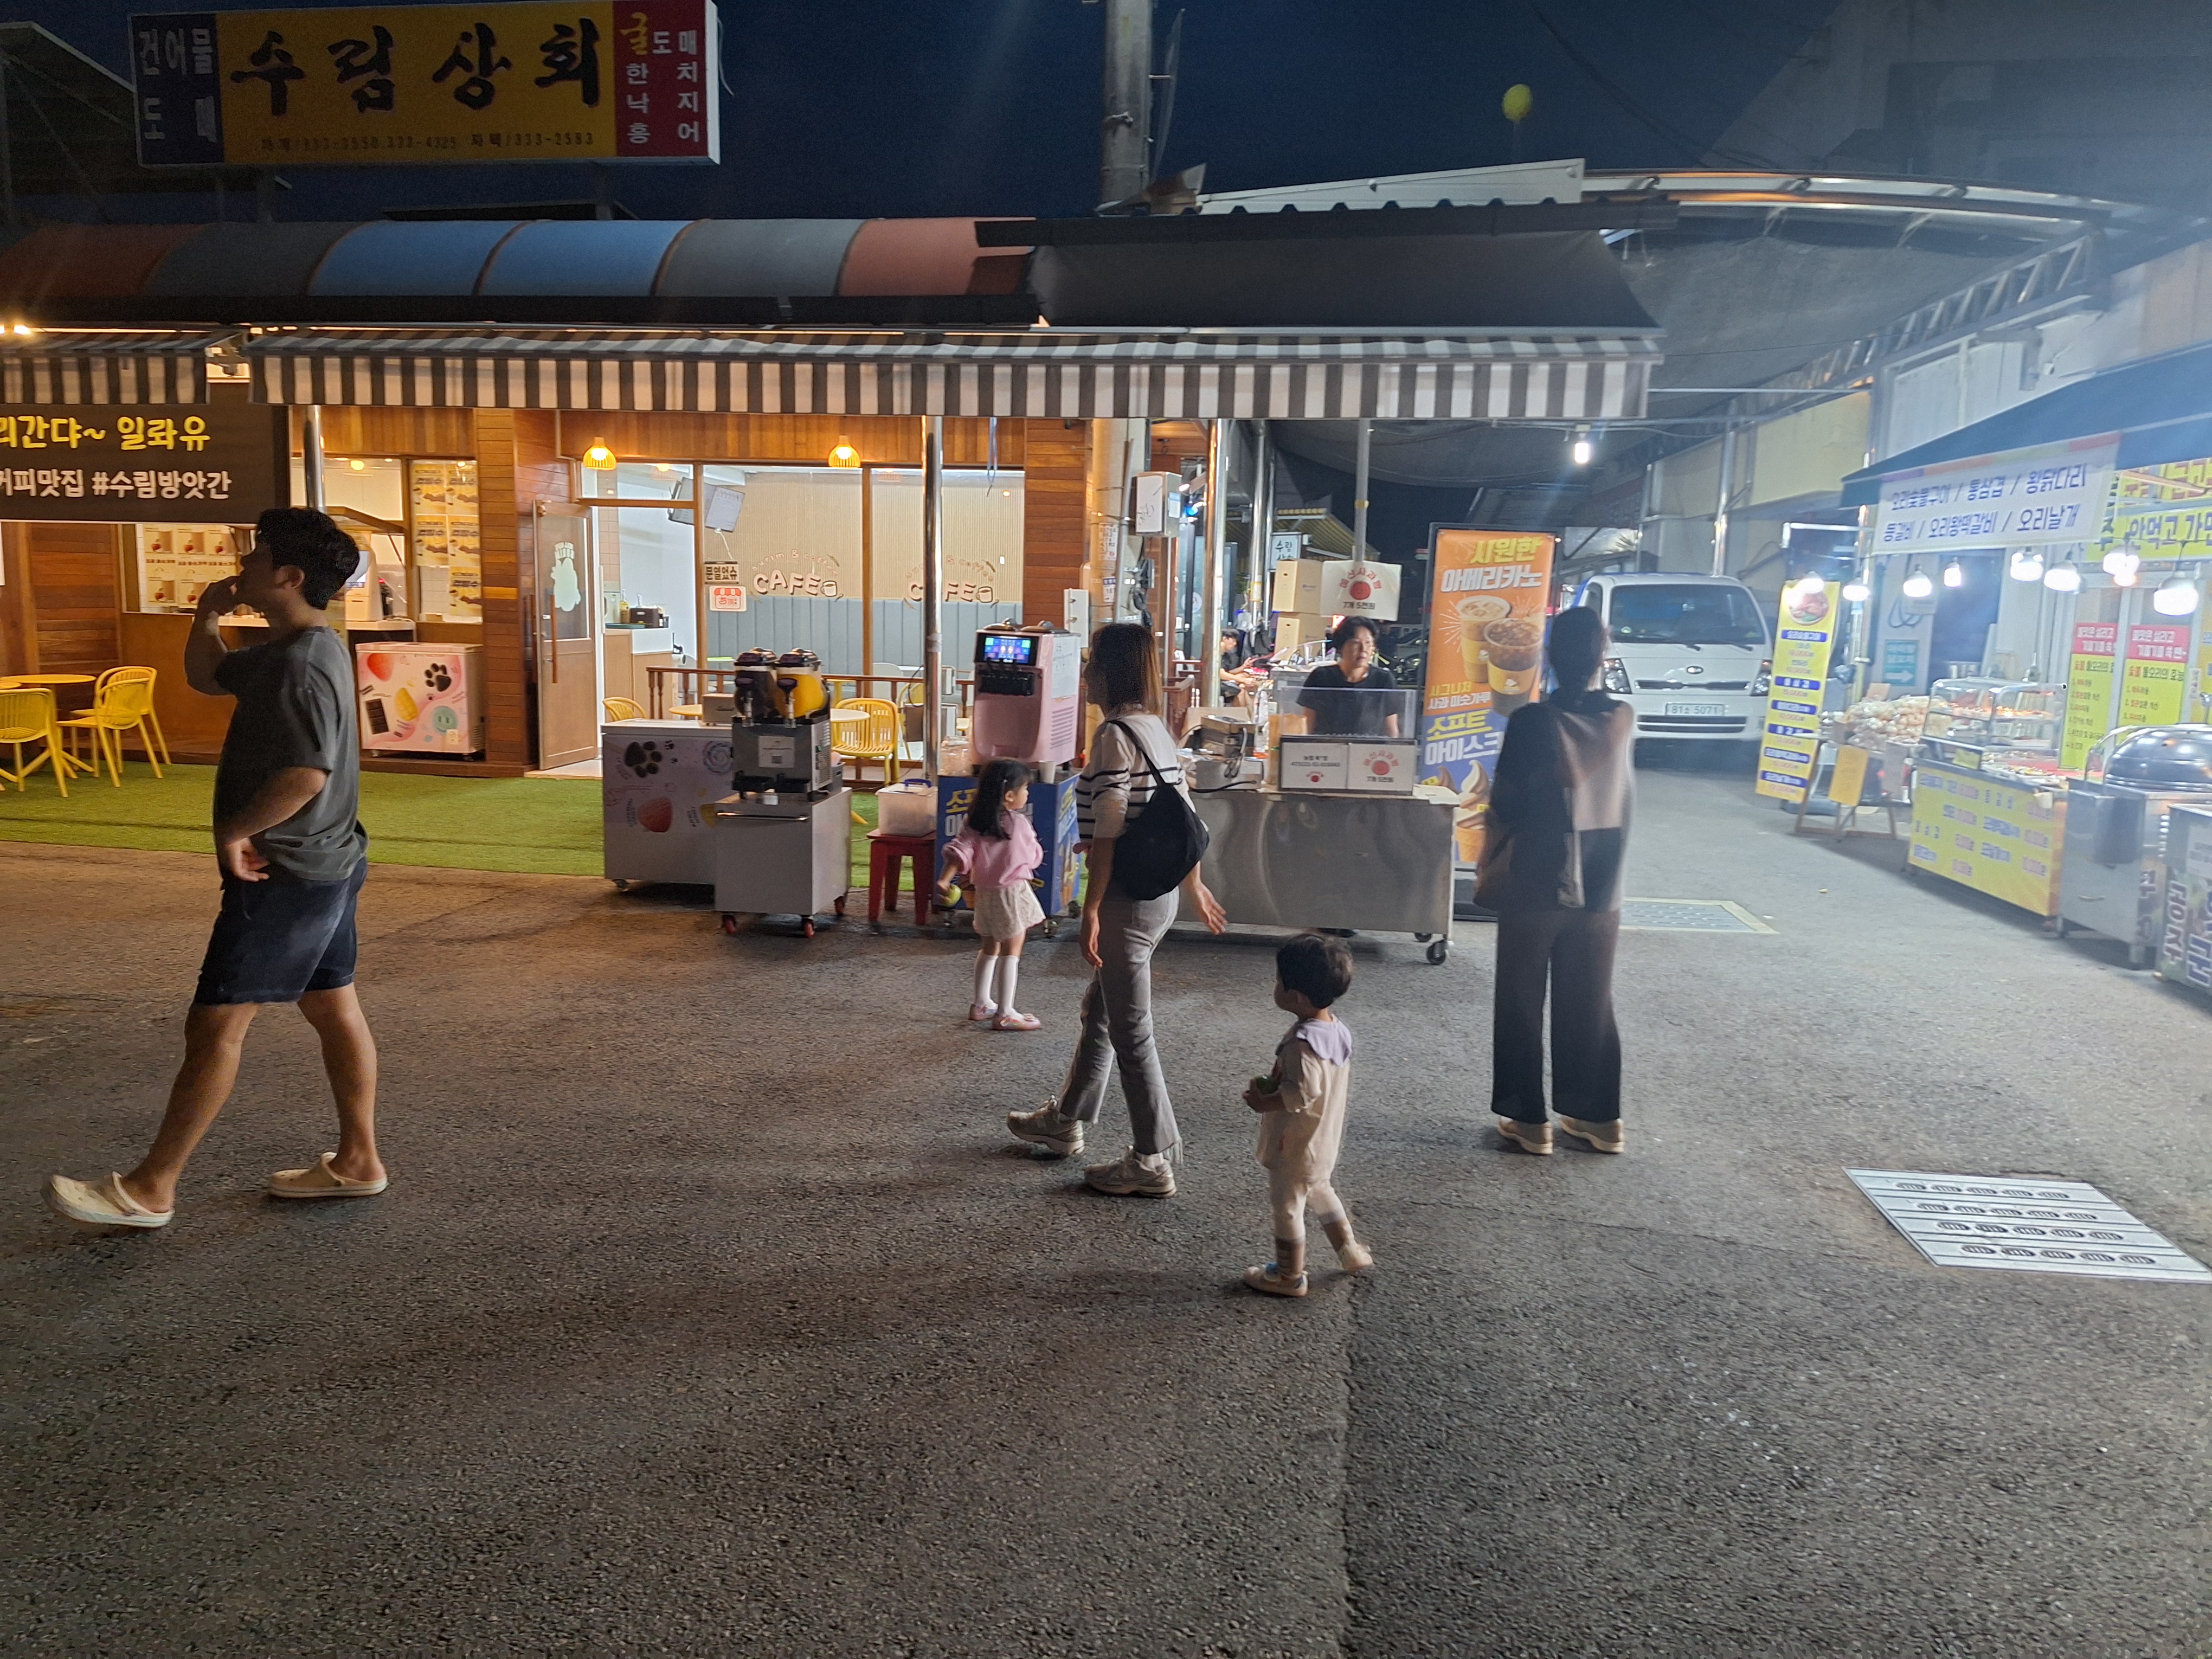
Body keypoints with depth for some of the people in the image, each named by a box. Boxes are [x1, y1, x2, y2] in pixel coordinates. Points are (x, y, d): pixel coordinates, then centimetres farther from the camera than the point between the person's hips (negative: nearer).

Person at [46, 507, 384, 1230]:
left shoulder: (300, 666, -21)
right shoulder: (287, 650, 12)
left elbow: (305, 775, -30)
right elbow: (207, 677, 27)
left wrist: (234, 831, -19)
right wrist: (208, 615, 11)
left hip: (284, 875, -10)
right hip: (324, 868, 10)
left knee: (215, 1024, -3)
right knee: (334, 1008, 13)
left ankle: (150, 1190, 6)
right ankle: (357, 1160, 22)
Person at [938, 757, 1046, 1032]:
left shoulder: (975, 823, 0)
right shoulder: (1019, 824, -15)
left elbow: (960, 851, -10)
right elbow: (1035, 858, -3)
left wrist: (945, 880, -9)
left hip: (984, 893, 7)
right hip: (1012, 893, -7)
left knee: (990, 949, 20)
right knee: (1011, 952, 1)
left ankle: (981, 1004, 29)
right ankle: (1005, 1014, 4)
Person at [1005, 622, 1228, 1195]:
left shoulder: (1115, 734, -17)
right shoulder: (1156, 728, 10)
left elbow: (1108, 832, -20)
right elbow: (1183, 814, 15)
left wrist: (1092, 910, -18)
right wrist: (1196, 887, 24)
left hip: (1129, 897, -10)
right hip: (1161, 891, 10)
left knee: (1130, 1031, 1)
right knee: (1099, 1009, 22)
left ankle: (1152, 1162, 11)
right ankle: (1065, 1120, 39)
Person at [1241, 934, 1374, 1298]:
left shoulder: (1302, 1044, -30)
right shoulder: (1338, 1031, -2)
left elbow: (1302, 1091, -35)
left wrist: (1265, 1101, -22)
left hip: (1294, 1146, -9)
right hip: (1325, 1142, 9)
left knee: (1287, 1205, 8)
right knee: (1320, 1191, 29)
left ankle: (1289, 1276, 22)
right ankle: (1350, 1250, 39)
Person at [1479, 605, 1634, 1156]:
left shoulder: (1533, 722, -15)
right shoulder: (1624, 719, -1)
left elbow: (1505, 808, -10)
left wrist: (1488, 872, 3)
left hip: (1534, 887, -4)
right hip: (1601, 889, 4)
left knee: (1522, 1006, 8)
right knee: (1590, 1006, 15)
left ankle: (1528, 1119, 12)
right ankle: (1598, 1116, 23)